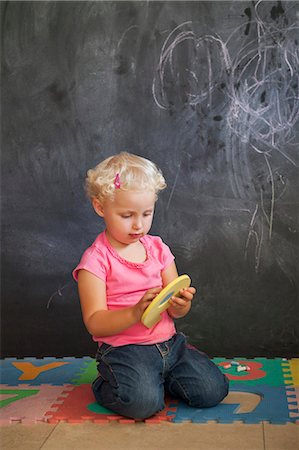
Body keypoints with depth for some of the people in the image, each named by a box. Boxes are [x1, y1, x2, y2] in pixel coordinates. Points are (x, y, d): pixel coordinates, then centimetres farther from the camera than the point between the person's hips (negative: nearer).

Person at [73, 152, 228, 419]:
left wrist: (181, 304, -17)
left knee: (214, 390, -9)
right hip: (123, 349, -5)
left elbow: (175, 311, 8)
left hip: (169, 342, 5)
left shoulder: (158, 249, 8)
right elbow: (95, 324, -15)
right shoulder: (96, 260, -9)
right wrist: (136, 312, -32)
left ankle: (157, 378, 17)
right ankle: (106, 386, 5)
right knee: (143, 402, -29)